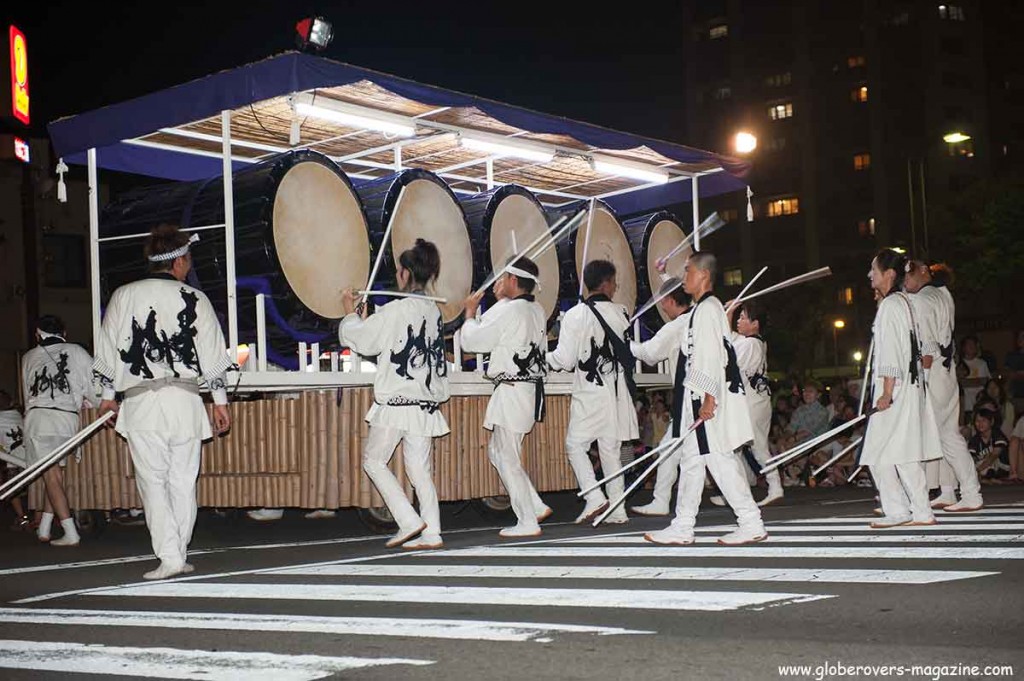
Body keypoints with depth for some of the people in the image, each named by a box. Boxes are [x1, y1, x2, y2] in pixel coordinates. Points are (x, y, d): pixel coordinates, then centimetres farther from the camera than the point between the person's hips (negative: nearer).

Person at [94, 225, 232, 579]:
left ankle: (169, 556, -7)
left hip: (139, 400, 0)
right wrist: (220, 400, 12)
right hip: (184, 398, 0)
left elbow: (108, 349, 11)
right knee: (183, 480, 9)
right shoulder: (194, 298, 3)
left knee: (152, 480, 1)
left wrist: (108, 395, 22)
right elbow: (212, 354, 4)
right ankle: (179, 553, 14)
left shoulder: (124, 296, 5)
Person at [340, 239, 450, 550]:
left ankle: (410, 522, -1)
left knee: (373, 460, 8)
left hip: (396, 402, -6)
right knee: (420, 469, 9)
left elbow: (357, 339, -3)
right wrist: (365, 318, 27)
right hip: (426, 402, 7)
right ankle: (431, 533, 6)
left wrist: (350, 312, 15)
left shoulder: (396, 310, -14)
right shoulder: (433, 311, 8)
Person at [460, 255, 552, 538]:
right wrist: (502, 301, 20)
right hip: (530, 390, 9)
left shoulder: (509, 311, -17)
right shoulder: (536, 311, 9)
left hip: (512, 393, -9)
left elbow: (471, 341, -11)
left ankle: (528, 522, 6)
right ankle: (536, 507, 20)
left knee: (508, 459, 0)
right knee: (497, 451, 19)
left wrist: (470, 313, 5)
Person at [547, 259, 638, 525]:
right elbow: (631, 351, 8)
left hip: (589, 391, -4)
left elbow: (564, 360, -10)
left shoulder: (575, 315, -10)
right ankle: (617, 509, 11)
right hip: (617, 390, 4)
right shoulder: (621, 313, 2)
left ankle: (594, 498, -10)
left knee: (575, 444, 4)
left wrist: (545, 357, 9)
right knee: (611, 448, 10)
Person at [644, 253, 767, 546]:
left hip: (708, 399, -11)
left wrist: (709, 399, -24)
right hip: (698, 399, 11)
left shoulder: (707, 309, -13)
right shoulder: (701, 309, 17)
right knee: (691, 459, 13)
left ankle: (751, 524, -2)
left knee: (720, 460, -8)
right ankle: (682, 527, 19)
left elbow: (712, 357, -20)